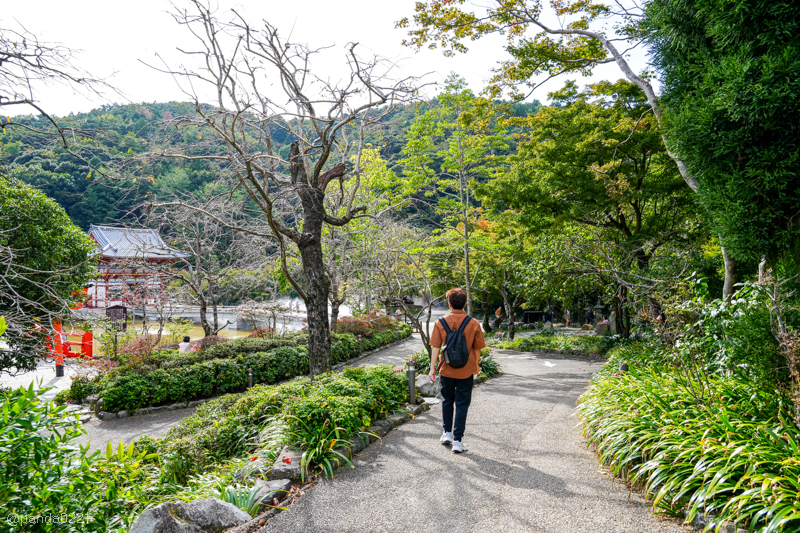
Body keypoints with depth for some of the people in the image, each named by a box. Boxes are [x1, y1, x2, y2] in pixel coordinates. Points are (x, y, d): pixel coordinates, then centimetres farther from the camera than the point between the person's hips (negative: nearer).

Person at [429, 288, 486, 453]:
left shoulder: (441, 322, -9)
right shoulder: (473, 324, -9)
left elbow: (435, 347, -8)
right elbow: (477, 348, -1)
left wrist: (432, 368, -1)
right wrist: (476, 365, 15)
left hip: (447, 370, 1)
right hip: (466, 371, -1)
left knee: (447, 400, 21)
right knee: (462, 404, 7)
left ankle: (447, 433, 29)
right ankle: (457, 441, 8)